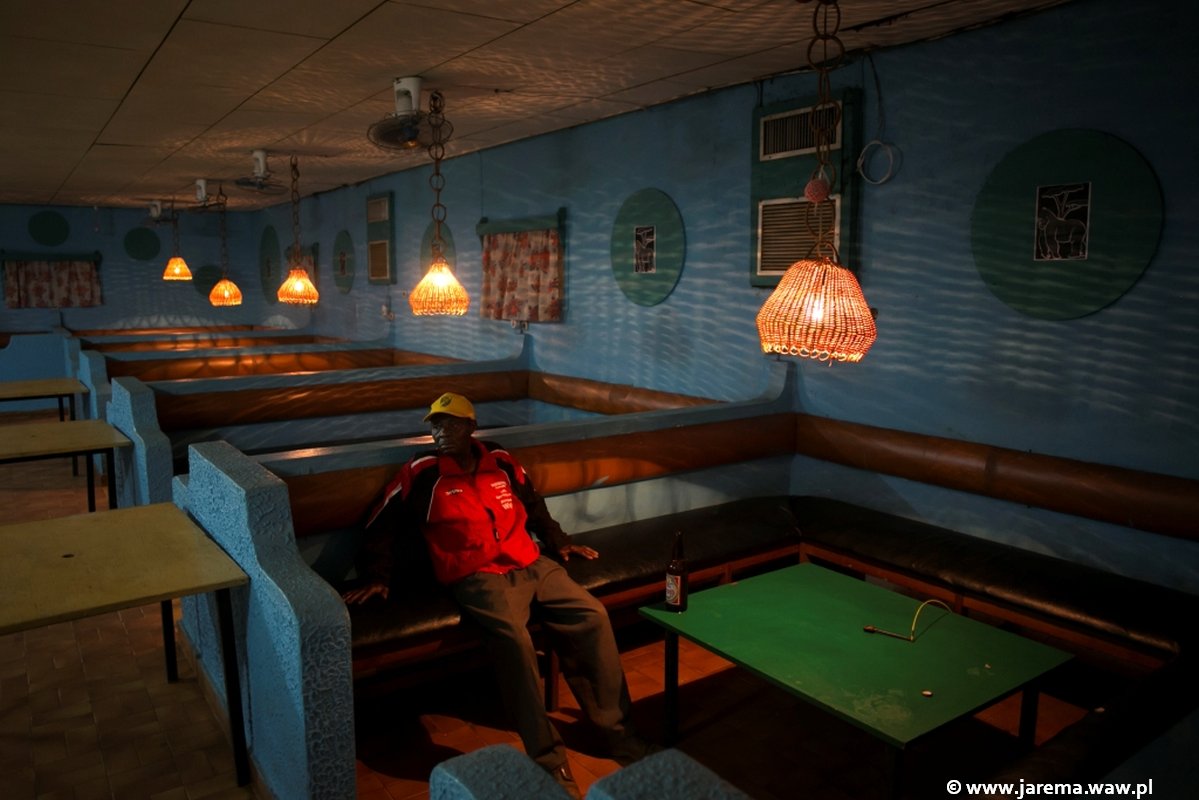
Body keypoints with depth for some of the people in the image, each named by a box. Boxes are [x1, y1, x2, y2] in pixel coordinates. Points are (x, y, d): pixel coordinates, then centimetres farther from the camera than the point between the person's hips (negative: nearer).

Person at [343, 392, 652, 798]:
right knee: (513, 637, -33)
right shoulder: (423, 472, -2)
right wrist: (377, 577, 1)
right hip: (478, 577, -5)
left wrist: (559, 542, 25)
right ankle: (549, 759, -23)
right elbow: (382, 525, 6)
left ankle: (616, 729, 0)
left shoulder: (501, 461, 10)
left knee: (592, 616, -13)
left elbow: (533, 504, 27)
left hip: (532, 565, 5)